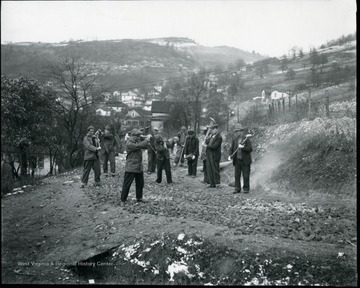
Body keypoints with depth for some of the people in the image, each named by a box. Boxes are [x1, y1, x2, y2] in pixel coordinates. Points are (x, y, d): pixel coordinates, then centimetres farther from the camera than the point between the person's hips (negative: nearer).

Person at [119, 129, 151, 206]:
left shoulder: (138, 141, 10)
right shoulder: (129, 143, -17)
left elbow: (145, 146, 10)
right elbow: (138, 146, -28)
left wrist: (147, 140, -8)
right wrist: (147, 139, -20)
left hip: (139, 167, 8)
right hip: (131, 167, -8)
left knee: (140, 183, 15)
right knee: (127, 184, -3)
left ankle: (139, 198, 29)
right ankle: (123, 200, 6)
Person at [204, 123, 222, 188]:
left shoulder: (219, 137, -14)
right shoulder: (212, 136, 14)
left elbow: (214, 146, -20)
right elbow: (206, 143, 14)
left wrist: (207, 146, -9)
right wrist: (207, 139, -5)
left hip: (214, 156, -8)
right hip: (209, 155, 9)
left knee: (215, 169, -1)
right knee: (209, 169, 11)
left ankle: (217, 183, 8)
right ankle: (212, 183, 19)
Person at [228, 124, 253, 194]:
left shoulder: (246, 139, -5)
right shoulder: (234, 140, 7)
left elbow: (250, 149, -11)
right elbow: (231, 149, 10)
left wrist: (243, 147, -23)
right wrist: (230, 155, -7)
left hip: (245, 161, -4)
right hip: (237, 161, 4)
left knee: (246, 176, 3)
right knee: (237, 176, 5)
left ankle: (246, 188, 15)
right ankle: (237, 189, 13)